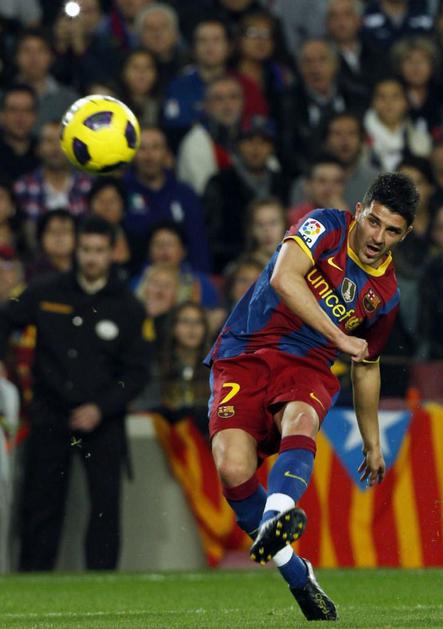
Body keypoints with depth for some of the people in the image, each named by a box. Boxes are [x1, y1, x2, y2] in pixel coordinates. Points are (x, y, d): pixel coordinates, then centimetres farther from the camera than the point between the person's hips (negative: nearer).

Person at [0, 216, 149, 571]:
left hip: (101, 420, -1)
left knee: (106, 503, -8)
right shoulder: (47, 293, 4)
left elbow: (136, 372, 1)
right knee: (41, 503, 2)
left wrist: (100, 408, -11)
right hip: (50, 416, 1)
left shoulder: (128, 308, 1)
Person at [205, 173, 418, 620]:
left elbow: (366, 366, 26)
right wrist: (338, 336, -22)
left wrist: (373, 444, 31)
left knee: (301, 420, -36)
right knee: (233, 469, -26)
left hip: (306, 368, 3)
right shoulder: (327, 228, -3)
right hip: (243, 356, -3)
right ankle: (297, 575, -8)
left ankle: (276, 516, -65)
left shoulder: (385, 293, 12)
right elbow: (284, 278, -22)